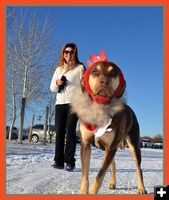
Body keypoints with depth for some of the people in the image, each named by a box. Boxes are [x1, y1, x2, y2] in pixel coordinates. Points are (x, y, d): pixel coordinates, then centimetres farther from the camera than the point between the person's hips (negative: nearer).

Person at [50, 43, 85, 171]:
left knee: (70, 130, -13)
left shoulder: (79, 67, 7)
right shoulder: (58, 69, 21)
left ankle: (70, 162, -11)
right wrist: (57, 83, -1)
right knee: (59, 132, -2)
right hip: (60, 103, 4)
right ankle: (59, 161, 1)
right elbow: (52, 88, 19)